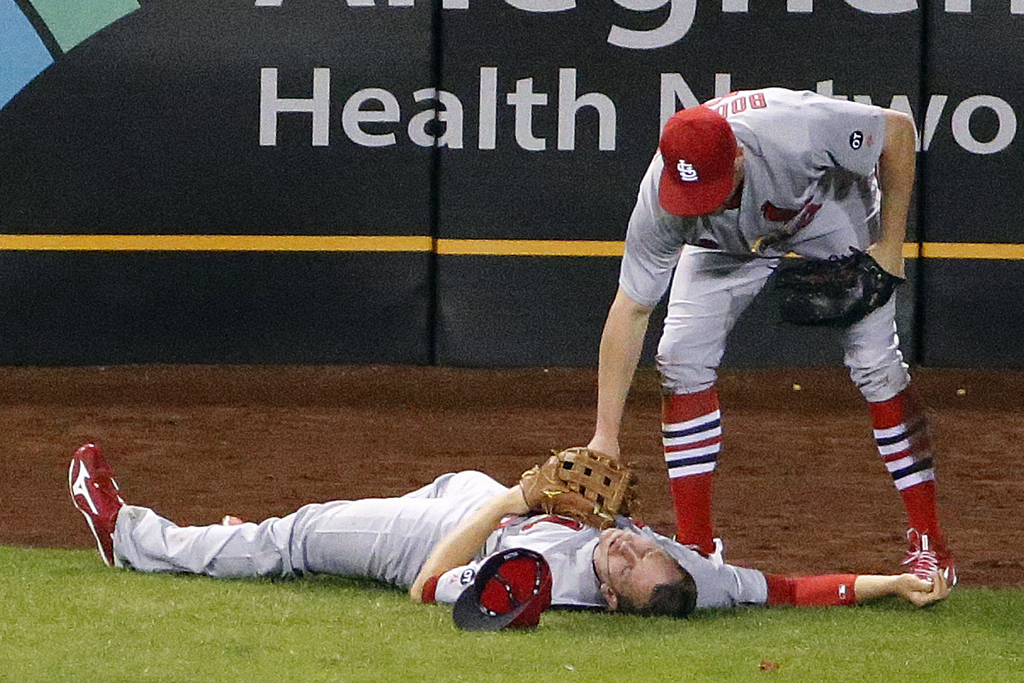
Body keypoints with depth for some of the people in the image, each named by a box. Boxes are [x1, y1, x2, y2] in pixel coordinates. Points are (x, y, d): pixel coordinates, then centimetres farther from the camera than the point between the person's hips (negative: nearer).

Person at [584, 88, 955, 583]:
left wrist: (890, 246, -24)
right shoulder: (660, 200, -36)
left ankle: (928, 542, -6)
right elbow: (630, 311, -27)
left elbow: (898, 129, -27)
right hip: (730, 242, 2)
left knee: (875, 363, -14)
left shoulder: (800, 131, -45)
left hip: (834, 212, -2)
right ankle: (695, 547, -4)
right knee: (682, 358, -13)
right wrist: (605, 436, -30)